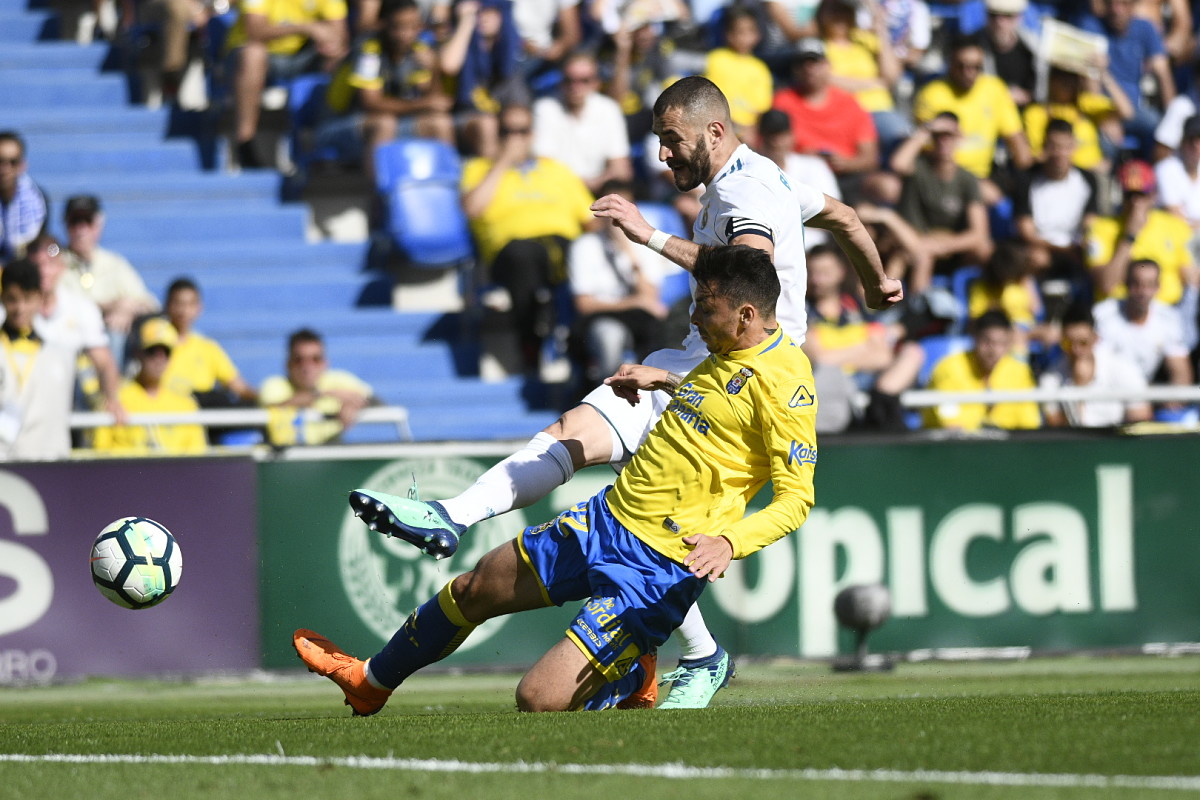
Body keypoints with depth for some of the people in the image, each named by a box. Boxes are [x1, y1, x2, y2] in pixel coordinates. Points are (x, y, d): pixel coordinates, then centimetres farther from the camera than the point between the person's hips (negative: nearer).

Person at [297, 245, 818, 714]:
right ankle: (370, 682, 46)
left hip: (658, 568, -9)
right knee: (470, 592, 21)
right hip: (605, 518, 9)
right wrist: (663, 381, 32)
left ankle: (631, 675, 14)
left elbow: (796, 498, -22)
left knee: (539, 700, -18)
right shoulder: (730, 354, 7)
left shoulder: (784, 381, -20)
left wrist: (729, 541, -35)